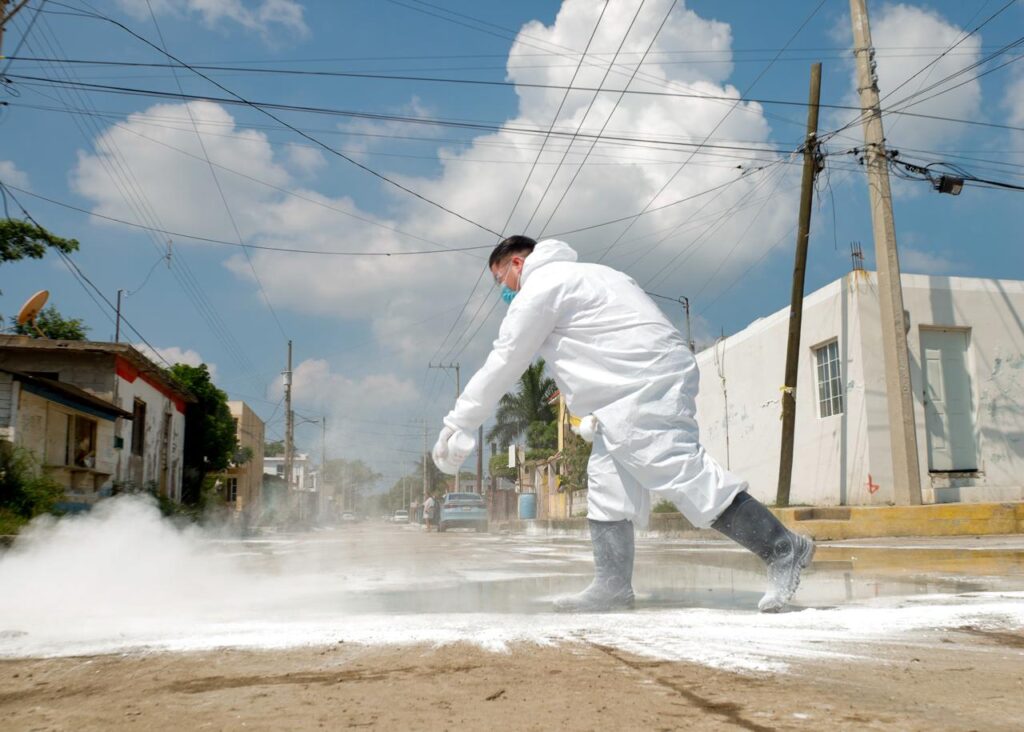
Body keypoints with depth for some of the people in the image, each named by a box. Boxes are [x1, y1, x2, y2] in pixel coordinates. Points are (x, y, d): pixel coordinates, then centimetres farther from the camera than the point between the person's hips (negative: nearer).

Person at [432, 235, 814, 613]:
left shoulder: (538, 288, -2)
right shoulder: (575, 276, 28)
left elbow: (502, 365, -2)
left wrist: (456, 425, 5)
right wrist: (599, 413, 22)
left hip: (650, 384, -11)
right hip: (636, 389, 11)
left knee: (685, 472, -15)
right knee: (608, 483, 8)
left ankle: (782, 549, -10)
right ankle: (611, 585, 6)